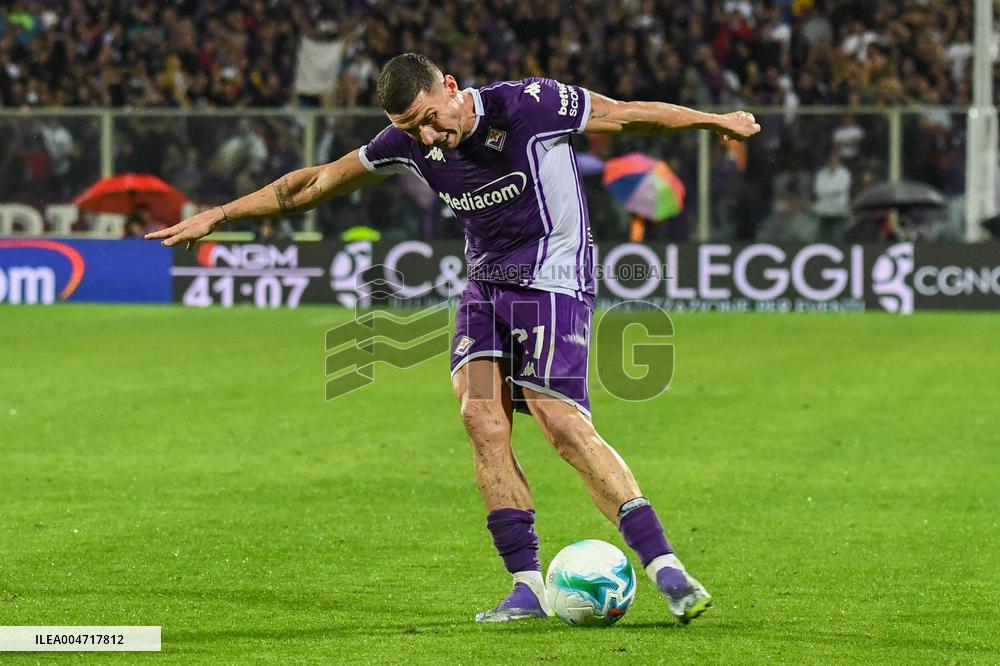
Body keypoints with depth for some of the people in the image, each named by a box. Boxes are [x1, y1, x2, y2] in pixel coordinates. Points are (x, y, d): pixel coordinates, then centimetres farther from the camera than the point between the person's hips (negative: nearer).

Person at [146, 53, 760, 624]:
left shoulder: (531, 106, -17)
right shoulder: (410, 143, -1)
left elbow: (630, 114, -4)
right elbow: (317, 183, 9)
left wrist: (715, 121, 3)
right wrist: (218, 216, 11)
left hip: (553, 282, -6)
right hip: (486, 285, 6)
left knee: (564, 425, -19)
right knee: (481, 417, -13)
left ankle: (666, 570, -18)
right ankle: (529, 587, -9)